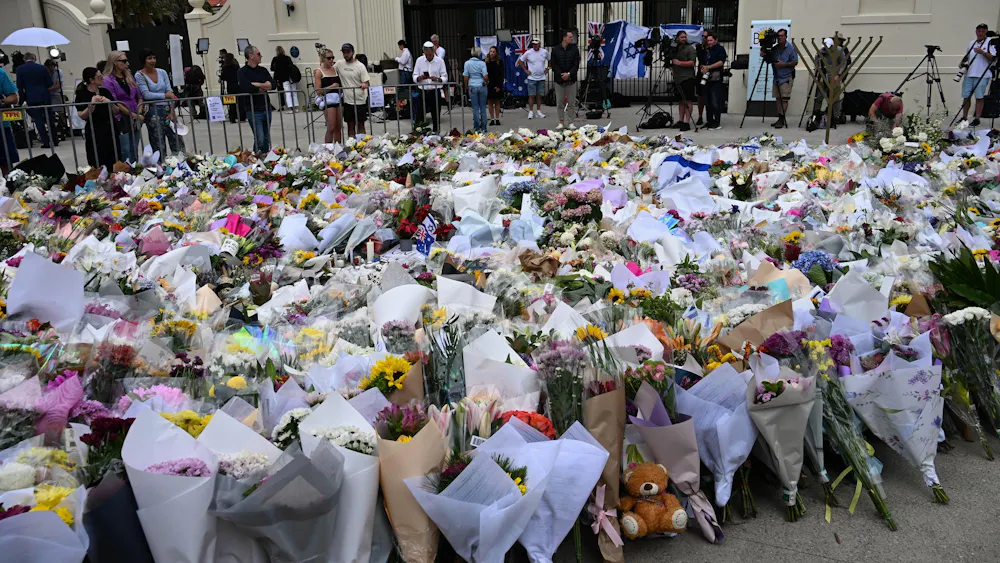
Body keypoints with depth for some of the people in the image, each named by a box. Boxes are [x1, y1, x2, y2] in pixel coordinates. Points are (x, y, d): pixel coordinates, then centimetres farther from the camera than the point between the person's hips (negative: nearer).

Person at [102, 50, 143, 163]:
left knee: (134, 150, 11)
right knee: (125, 151, -8)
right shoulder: (108, 80, -7)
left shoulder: (129, 77, 13)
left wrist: (139, 113, 0)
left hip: (135, 120, 6)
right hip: (121, 119, -6)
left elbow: (139, 96, 15)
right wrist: (133, 115, -14)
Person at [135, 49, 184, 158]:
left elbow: (170, 92, 4)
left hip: (167, 109, 3)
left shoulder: (162, 72, 9)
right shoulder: (139, 75, -2)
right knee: (158, 145, 0)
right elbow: (146, 94, -12)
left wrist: (172, 111, -5)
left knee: (176, 138, -1)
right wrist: (165, 95, -16)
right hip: (153, 112, -3)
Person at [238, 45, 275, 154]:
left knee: (266, 140, 10)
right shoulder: (243, 72, -5)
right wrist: (264, 87, -6)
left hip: (266, 109, 6)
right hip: (254, 111, -6)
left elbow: (272, 85, -1)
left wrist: (257, 85, -13)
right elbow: (247, 88, -21)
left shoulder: (263, 70, 12)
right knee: (260, 139, -12)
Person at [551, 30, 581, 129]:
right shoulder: (555, 49, 1)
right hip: (559, 79, 0)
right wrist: (561, 74, -11)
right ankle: (561, 122, 12)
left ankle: (571, 122, 7)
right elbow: (553, 65, 0)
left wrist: (569, 74, -14)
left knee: (572, 102, 1)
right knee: (559, 102, 3)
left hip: (571, 79, 0)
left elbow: (576, 65, 0)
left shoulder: (574, 49, 2)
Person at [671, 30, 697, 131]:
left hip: (687, 78, -7)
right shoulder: (675, 49, 19)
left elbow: (692, 62, -12)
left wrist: (679, 63, -15)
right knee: (681, 100, 10)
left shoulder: (690, 48, -2)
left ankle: (687, 122, -12)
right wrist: (671, 62, 10)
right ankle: (680, 120, 14)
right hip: (678, 78, 7)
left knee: (688, 100, -9)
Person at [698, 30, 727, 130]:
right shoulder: (706, 50, 20)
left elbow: (721, 62, -12)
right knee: (708, 102, 8)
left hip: (716, 79, -7)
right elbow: (702, 62, 23)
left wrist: (708, 67, -18)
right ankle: (710, 121, 15)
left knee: (715, 102, -9)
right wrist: (702, 68, 0)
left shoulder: (720, 49, 0)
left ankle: (717, 123, -6)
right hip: (706, 78, 7)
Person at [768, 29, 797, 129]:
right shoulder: (775, 48, 9)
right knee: (778, 98, 6)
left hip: (786, 77, -6)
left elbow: (795, 62, -7)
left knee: (784, 98, -9)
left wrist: (783, 64, -20)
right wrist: (764, 55, -5)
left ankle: (782, 119, -10)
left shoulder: (791, 48, -6)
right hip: (776, 77, 6)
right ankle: (780, 119, 11)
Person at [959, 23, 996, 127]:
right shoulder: (972, 43, 17)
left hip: (982, 75, -5)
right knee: (966, 96, 5)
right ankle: (964, 118, 14)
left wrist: (982, 52, -22)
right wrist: (963, 62, 8)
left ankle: (977, 119, 0)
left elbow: (993, 57, -9)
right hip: (969, 74, 5)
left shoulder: (990, 42, -1)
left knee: (979, 97, -3)